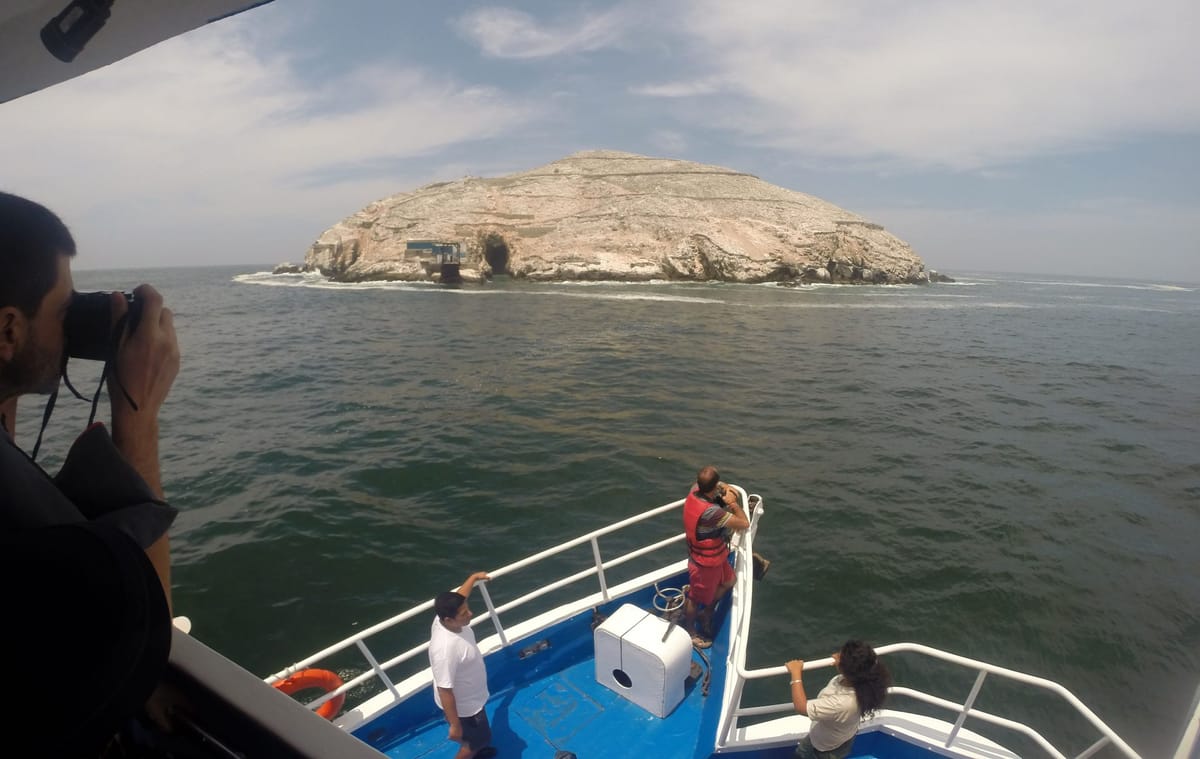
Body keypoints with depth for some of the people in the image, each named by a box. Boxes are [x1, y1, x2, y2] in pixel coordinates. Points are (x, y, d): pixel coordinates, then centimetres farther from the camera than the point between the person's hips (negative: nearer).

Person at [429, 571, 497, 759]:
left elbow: (458, 597, 4)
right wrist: (455, 725, -23)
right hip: (463, 706, -8)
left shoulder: (446, 619, -19)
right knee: (478, 738, 19)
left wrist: (474, 577, 19)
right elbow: (444, 690, -33)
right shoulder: (445, 649, -44)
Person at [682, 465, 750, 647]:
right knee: (697, 598, 17)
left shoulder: (694, 492, -15)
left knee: (728, 581, 29)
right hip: (705, 563, -8)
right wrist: (733, 503, -17)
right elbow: (744, 523, -31)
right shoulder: (711, 512, -40)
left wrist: (726, 490, -9)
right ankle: (689, 630, 42)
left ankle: (706, 612, 48)